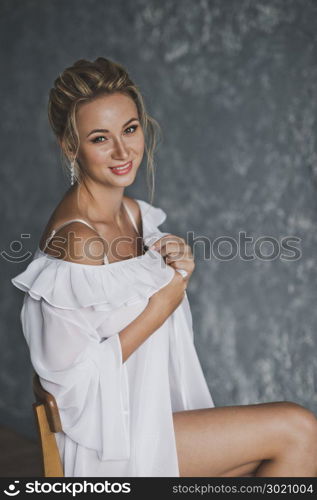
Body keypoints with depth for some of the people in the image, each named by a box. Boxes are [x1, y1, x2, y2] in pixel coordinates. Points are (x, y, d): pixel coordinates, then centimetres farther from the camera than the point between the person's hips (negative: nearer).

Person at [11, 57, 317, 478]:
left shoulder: (135, 213, 2)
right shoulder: (76, 238, -23)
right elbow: (71, 377, -21)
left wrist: (178, 273, -5)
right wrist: (156, 311, -18)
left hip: (157, 409, 7)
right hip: (110, 441, -7)